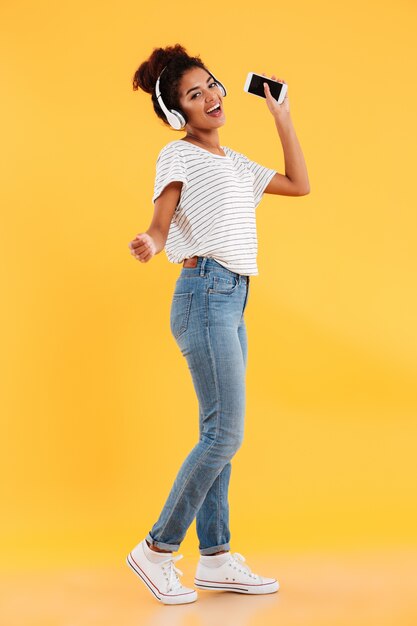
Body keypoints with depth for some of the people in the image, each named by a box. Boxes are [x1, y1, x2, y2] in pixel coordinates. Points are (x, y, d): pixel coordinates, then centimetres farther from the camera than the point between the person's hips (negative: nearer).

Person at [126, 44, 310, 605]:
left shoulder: (234, 162, 20)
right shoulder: (178, 155, -2)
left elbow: (299, 185, 22)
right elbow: (160, 226, -10)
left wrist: (281, 116, 22)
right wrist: (150, 244, -33)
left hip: (232, 303, 8)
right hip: (205, 295, -8)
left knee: (220, 435, 8)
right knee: (224, 435, -10)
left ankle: (216, 558, 16)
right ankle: (157, 550, 1)